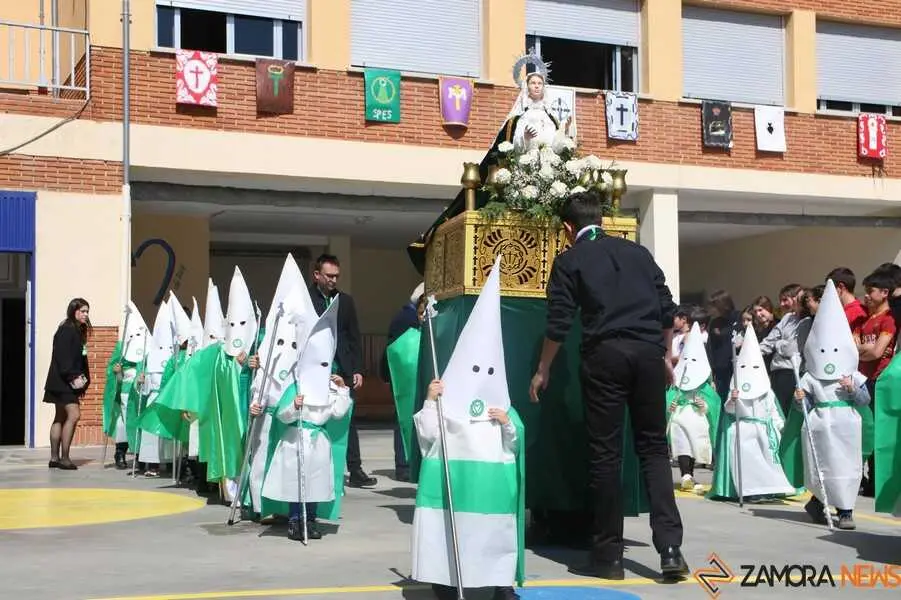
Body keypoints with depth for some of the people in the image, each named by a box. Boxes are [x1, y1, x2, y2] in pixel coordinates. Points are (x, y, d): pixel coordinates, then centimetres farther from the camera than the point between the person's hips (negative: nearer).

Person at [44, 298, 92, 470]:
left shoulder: (78, 331, 15)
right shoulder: (66, 330, -12)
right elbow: (62, 357, -19)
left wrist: (83, 378, 7)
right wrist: (73, 377, -22)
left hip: (69, 383, 10)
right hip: (63, 382, -10)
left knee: (61, 417, 9)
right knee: (74, 415, -15)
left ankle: (54, 458, 12)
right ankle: (64, 458, -13)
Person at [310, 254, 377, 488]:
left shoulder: (345, 301, 12)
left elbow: (354, 337, 13)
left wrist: (357, 370, 6)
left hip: (343, 371, 3)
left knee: (348, 420, 2)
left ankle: (355, 471, 3)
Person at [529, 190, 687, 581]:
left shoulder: (569, 261, 7)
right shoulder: (637, 251, 18)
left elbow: (559, 323, 2)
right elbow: (667, 309, 15)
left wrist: (542, 371, 12)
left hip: (606, 354, -3)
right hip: (649, 352, 3)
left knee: (605, 452, 3)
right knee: (653, 446, 8)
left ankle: (609, 555, 7)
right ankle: (670, 548, -3)